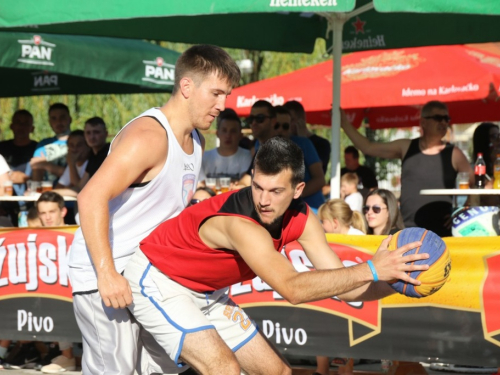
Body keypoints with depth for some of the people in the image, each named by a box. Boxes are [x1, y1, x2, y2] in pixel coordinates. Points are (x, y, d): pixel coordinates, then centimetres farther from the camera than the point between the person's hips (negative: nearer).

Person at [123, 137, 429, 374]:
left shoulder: (301, 220, -12)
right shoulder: (240, 223, -38)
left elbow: (343, 287, -12)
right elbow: (292, 288, -47)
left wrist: (396, 281, -29)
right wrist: (370, 269, -49)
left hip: (205, 292, 9)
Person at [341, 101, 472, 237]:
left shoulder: (453, 154, 4)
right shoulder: (406, 148, 10)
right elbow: (367, 148, 15)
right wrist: (345, 123, 13)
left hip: (441, 231, -2)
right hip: (407, 231, 2)